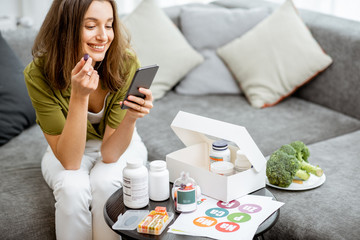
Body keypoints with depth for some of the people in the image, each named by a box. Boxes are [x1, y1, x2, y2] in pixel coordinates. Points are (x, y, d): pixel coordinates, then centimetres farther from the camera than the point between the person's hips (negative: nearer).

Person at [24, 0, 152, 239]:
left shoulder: (126, 64, -26)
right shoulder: (39, 74, -27)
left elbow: (110, 153, -24)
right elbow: (70, 161, -30)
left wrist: (131, 117, -44)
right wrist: (79, 96, -41)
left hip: (119, 146, 0)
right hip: (67, 149, 0)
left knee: (104, 182, -30)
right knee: (72, 187, -31)